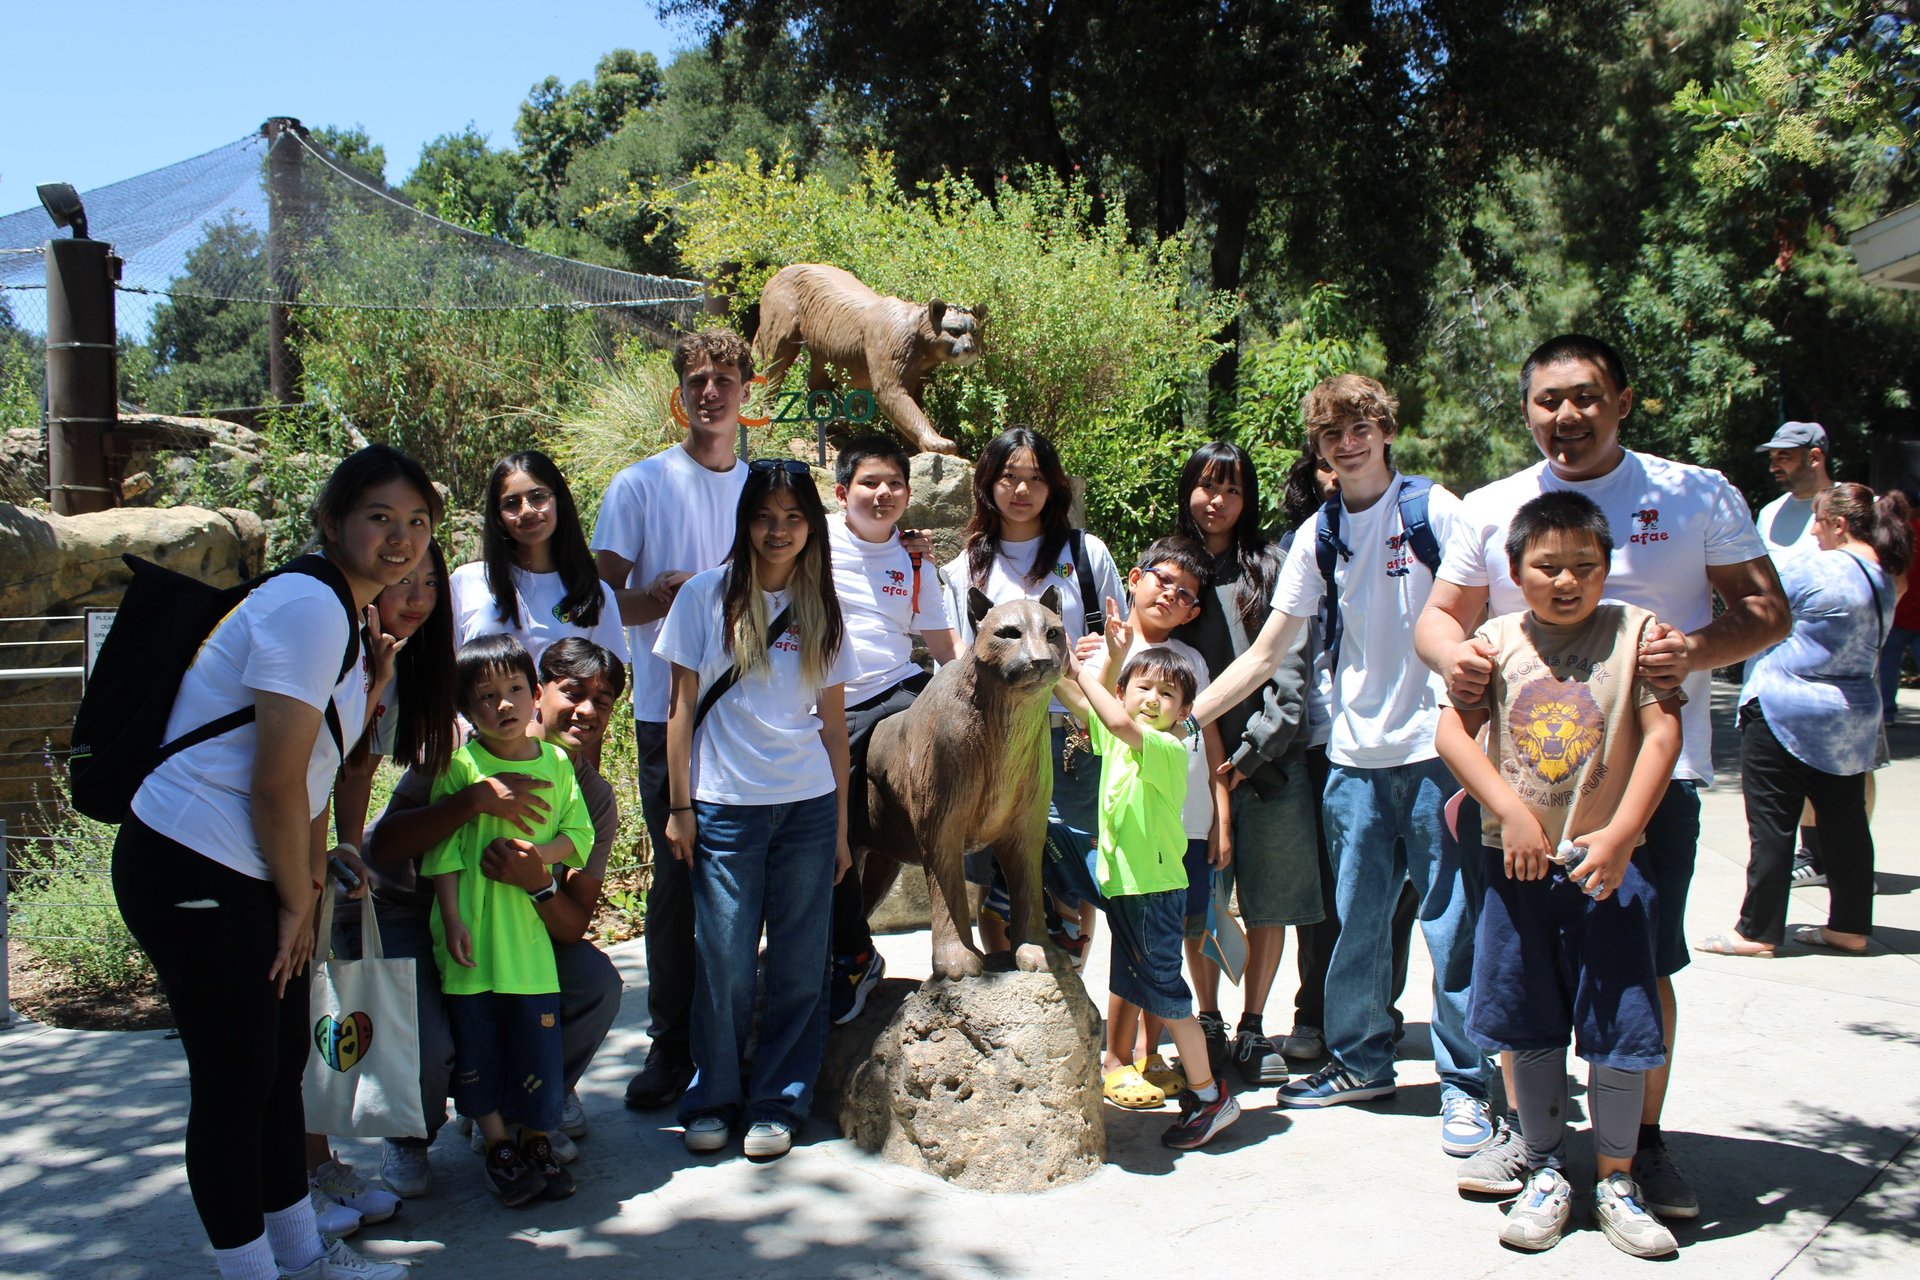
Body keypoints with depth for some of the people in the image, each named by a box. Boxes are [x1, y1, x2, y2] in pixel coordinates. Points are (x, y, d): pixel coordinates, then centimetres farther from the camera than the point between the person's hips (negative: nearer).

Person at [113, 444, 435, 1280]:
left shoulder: (345, 617, 13)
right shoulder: (309, 608, -19)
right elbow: (277, 782, -20)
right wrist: (298, 902, -10)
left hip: (249, 875, 11)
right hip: (192, 872, -10)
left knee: (284, 1059, 18)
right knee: (236, 1081, 0)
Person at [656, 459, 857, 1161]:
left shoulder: (820, 608, 8)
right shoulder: (707, 596, 1)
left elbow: (834, 721, 10)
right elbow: (682, 705, 2)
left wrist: (841, 823, 8)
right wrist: (679, 806, -2)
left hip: (808, 807, 2)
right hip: (725, 806, -2)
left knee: (799, 966, 5)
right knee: (726, 965, 2)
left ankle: (777, 1102, 19)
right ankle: (713, 1099, 20)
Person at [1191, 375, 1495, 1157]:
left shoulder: (1434, 511, -3)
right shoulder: (1318, 536, 8)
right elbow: (1265, 654, 9)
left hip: (1436, 747, -4)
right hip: (1356, 755, 4)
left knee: (1451, 921, 0)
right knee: (1355, 919, 11)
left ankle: (1466, 1083, 13)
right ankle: (1359, 1063, 27)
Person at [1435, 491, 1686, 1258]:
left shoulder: (1635, 632, -2)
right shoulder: (1498, 640, 2)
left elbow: (1662, 734, -7)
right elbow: (1452, 730, -4)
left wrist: (1619, 834, -15)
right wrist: (1511, 810, -15)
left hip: (1607, 862, -1)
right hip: (1516, 860, 2)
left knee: (1619, 1028, 3)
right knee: (1530, 1028, 10)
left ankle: (1615, 1182, 22)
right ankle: (1546, 1174, 26)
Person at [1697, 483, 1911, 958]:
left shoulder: (1815, 568, -16)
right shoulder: (1885, 580, 9)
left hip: (1785, 710, -8)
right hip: (1851, 720, 8)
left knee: (1772, 825, -1)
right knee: (1846, 823, 13)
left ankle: (1757, 931, 4)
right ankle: (1850, 926, 21)